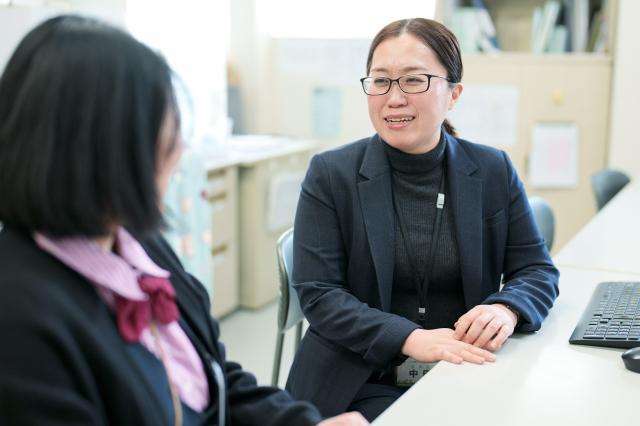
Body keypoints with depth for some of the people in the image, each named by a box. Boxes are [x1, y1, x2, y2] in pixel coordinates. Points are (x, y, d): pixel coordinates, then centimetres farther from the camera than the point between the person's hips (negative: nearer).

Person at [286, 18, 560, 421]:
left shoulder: (494, 171, 2)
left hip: (468, 376, 3)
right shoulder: (330, 174, -5)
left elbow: (537, 269, 7)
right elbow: (318, 294, -9)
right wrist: (411, 338, -23)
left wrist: (506, 309, -16)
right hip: (364, 381, -2)